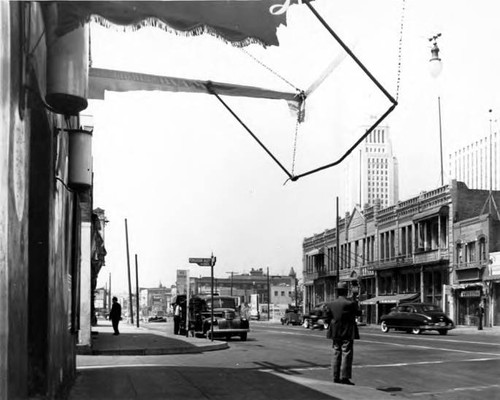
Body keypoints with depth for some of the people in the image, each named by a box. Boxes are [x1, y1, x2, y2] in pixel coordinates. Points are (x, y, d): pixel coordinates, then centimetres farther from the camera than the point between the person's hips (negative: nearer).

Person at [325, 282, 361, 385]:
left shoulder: (331, 304, 1)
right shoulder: (351, 303, -13)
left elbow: (327, 319, 4)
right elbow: (359, 313, 0)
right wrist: (356, 304, 14)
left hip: (335, 334, 5)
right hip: (347, 333, -5)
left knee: (336, 354, 11)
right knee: (346, 354, -1)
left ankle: (336, 377, 14)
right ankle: (344, 377, -4)